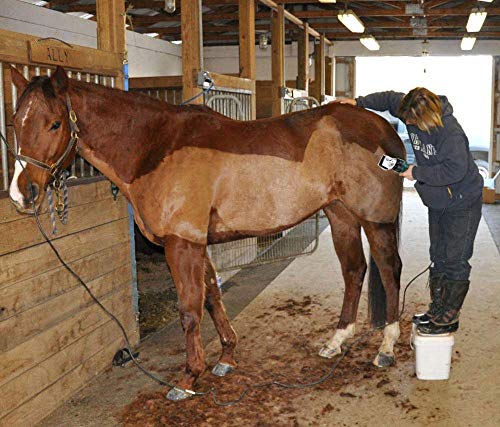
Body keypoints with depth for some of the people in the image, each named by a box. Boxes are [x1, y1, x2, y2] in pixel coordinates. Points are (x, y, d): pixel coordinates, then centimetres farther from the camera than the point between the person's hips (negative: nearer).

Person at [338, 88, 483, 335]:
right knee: (438, 256, 15)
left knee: (455, 260, -3)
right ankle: (437, 310, 26)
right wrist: (360, 103, -3)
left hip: (462, 205, -8)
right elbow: (390, 99, 10)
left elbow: (455, 170, -36)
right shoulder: (410, 111, -6)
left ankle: (448, 319, 6)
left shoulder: (451, 134, -29)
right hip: (437, 203, 9)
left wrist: (417, 173, -29)